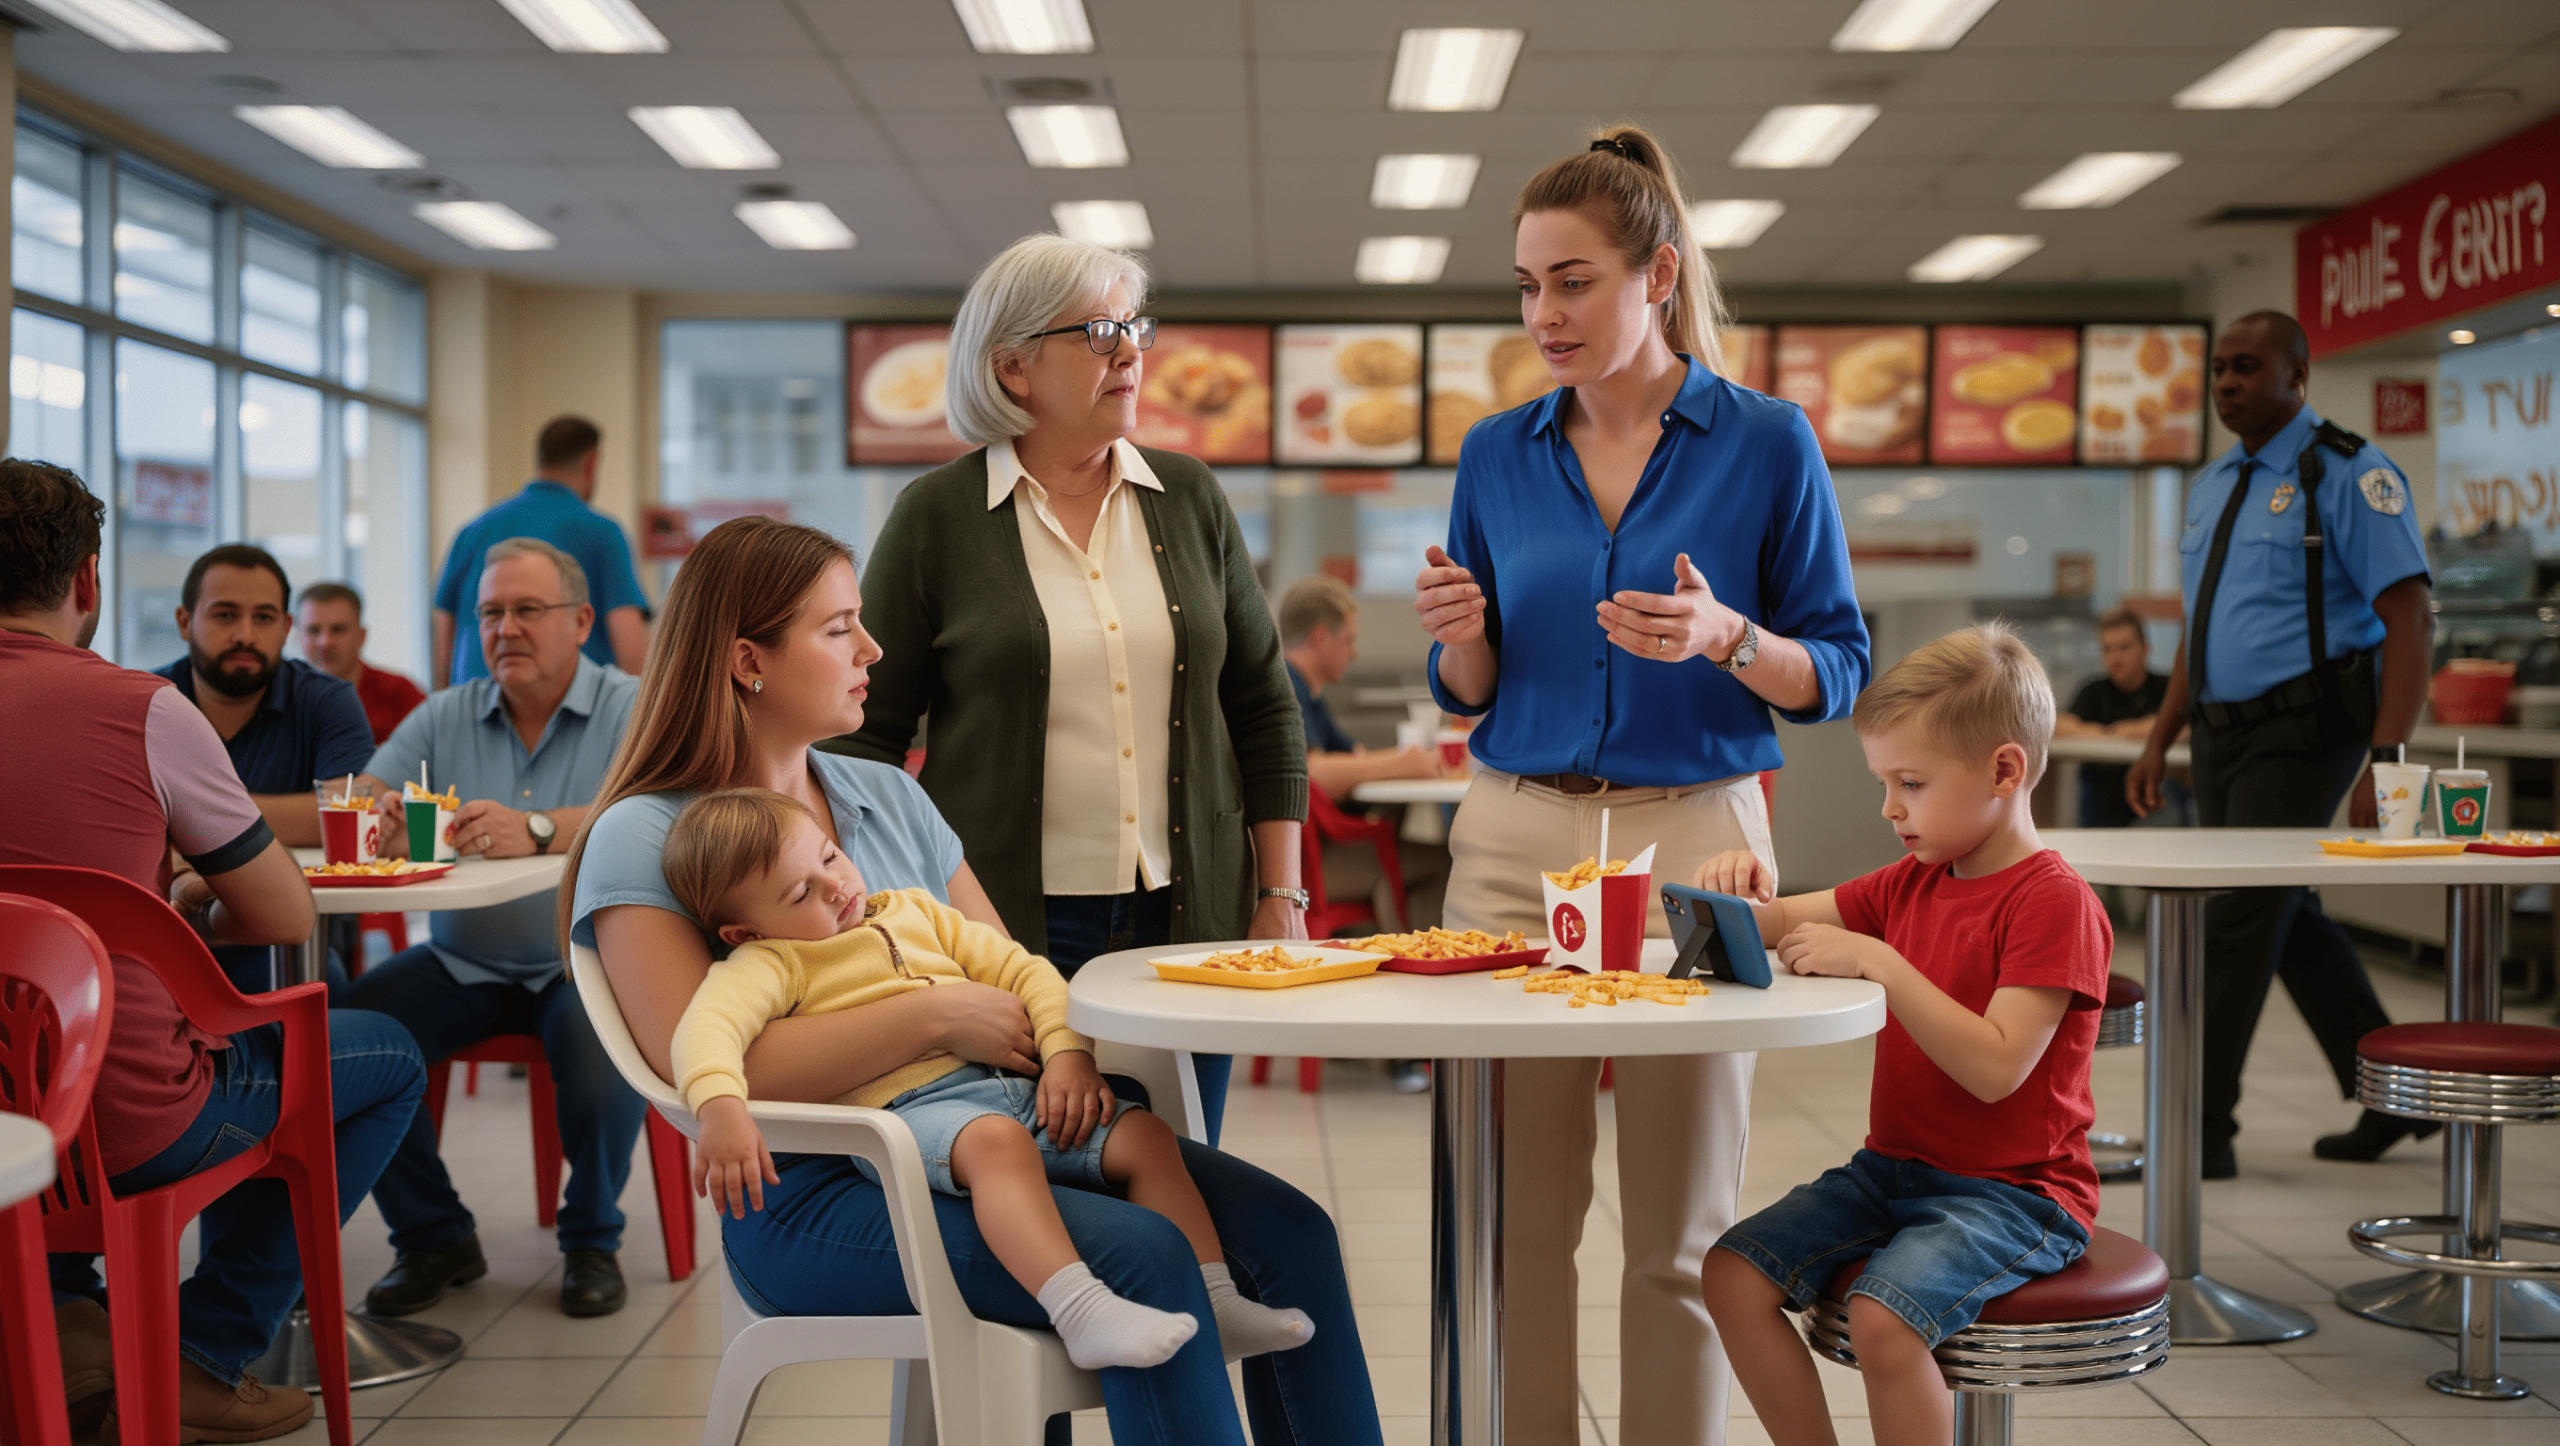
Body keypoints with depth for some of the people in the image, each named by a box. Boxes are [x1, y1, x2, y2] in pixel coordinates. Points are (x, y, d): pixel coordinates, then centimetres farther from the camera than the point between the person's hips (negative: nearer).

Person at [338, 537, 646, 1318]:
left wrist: (538, 830, -38)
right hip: (464, 961, 4)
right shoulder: (444, 717, 10)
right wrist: (380, 819, -25)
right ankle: (434, 1238, 4)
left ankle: (592, 1240, -4)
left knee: (604, 1046, -33)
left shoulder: (633, 709, -3)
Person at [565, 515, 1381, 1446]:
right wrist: (935, 1017, -18)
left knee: (1289, 1233, -13)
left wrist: (1058, 1046, -7)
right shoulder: (643, 841, -3)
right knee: (1144, 1258, -30)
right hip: (815, 1195, -6)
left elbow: (1009, 974, 17)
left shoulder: (889, 796, 17)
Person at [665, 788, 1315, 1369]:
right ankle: (1081, 1313, -50)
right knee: (995, 1141, -38)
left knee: (1145, 1134, -6)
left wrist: (1068, 1053, 4)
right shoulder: (771, 962, 3)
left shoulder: (914, 911, 23)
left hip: (1014, 1089, 7)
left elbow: (1019, 970, 21)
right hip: (907, 1108, -7)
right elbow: (706, 1027, -16)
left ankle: (1217, 1303, -6)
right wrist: (722, 1110, -38)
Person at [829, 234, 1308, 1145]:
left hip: (1184, 919, 3)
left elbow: (1262, 706, 12)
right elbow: (867, 735, 2)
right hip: (1006, 928, -3)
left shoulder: (1190, 498, 9)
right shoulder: (938, 515, -1)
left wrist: (1281, 898, 8)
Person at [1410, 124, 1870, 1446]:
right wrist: (1458, 634, -10)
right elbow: (1470, 692, 12)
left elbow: (1835, 675, 0)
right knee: (1516, 1212, 5)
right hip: (1514, 841, 3)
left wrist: (1725, 637, -18)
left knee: (1680, 1226, 5)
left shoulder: (1767, 443, -1)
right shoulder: (1498, 453, 7)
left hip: (1693, 843, -2)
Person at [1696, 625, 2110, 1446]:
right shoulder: (1911, 885, 11)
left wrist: (1879, 963, -28)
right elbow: (1785, 924, 13)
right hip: (1894, 1166, 8)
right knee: (1733, 1274, -8)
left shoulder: (2055, 902, -14)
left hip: (2013, 1189, -8)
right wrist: (1747, 895, -10)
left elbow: (1996, 1068, -25)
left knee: (1883, 1315, -31)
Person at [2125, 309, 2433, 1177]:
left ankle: (2203, 1131, -2)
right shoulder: (2212, 486, 15)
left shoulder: (2346, 473, -9)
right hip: (2224, 731, 8)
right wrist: (2160, 742, 16)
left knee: (2237, 921, -10)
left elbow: (2410, 622, -14)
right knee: (2288, 922, 13)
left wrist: (2386, 762, -22)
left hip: (2302, 729, -8)